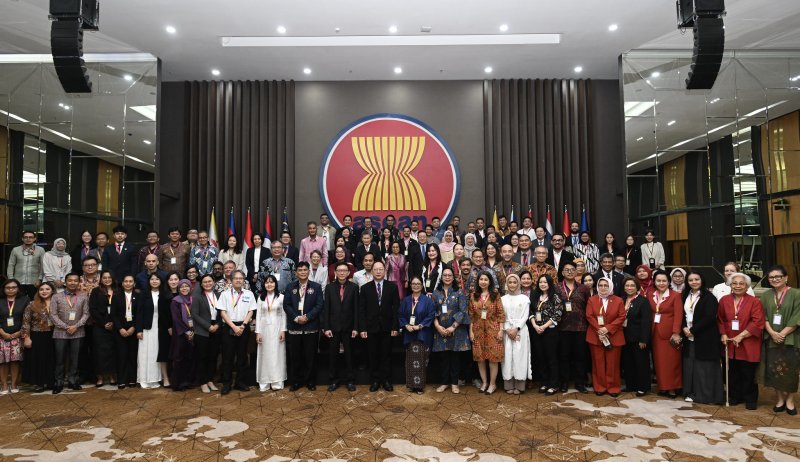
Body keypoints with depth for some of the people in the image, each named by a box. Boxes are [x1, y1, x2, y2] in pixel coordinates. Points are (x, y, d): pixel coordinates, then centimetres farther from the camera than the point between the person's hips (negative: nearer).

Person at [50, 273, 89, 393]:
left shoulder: (83, 297, 5)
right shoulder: (56, 297, 1)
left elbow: (86, 314, 2)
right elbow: (53, 315, -3)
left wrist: (76, 326, -11)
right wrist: (66, 327, -10)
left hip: (77, 333, 1)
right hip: (60, 332, -1)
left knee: (75, 358, 7)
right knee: (60, 359, 4)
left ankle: (72, 380, 16)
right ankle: (58, 382, 13)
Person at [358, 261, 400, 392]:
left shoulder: (392, 286, 1)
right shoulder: (365, 288, 2)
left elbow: (396, 308, -1)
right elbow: (361, 310, -1)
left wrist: (395, 327, -7)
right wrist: (362, 328, -7)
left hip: (387, 327, 0)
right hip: (371, 327, 0)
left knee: (386, 355, 7)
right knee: (373, 355, 7)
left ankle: (386, 380, 17)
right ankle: (375, 380, 18)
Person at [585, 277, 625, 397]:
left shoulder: (618, 300, 2)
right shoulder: (592, 300, 5)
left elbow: (621, 317, -5)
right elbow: (589, 316, -2)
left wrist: (608, 328, -14)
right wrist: (598, 329, -15)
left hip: (614, 336, 0)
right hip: (596, 336, 1)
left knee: (612, 363, 3)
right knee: (598, 363, 4)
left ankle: (613, 388, 14)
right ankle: (599, 387, 13)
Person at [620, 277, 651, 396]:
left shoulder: (643, 301, -9)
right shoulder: (622, 300, 9)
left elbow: (646, 322, -14)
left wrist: (643, 339, -18)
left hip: (638, 338, -6)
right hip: (625, 337, 6)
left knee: (641, 363, 4)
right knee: (627, 363, 12)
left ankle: (642, 387, 15)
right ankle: (630, 385, 24)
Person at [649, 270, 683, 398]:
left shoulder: (675, 295, -5)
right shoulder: (650, 296, 8)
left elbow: (678, 315, -11)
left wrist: (676, 332, -18)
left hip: (670, 333, -4)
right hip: (655, 332, 4)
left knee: (672, 360, 2)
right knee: (659, 360, 8)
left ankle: (673, 387, 13)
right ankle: (662, 386, 18)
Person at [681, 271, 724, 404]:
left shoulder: (709, 297, -9)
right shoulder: (686, 296, 10)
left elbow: (709, 317, -16)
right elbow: (682, 314, 13)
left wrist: (693, 330, -15)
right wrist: (684, 328, -5)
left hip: (705, 338, -6)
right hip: (689, 337, 6)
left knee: (704, 366, 0)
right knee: (689, 365, 8)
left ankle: (706, 395, 10)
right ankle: (691, 393, 17)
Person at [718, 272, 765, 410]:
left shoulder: (754, 302, -5)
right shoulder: (724, 300, 5)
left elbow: (757, 322, -12)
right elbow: (720, 319, 10)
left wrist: (741, 336, -16)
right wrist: (723, 334, -4)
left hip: (748, 345, -3)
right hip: (730, 344, 3)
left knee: (748, 374, 4)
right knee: (733, 373, 11)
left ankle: (750, 399, 20)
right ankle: (734, 397, 25)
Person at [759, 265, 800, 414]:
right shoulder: (766, 296, 7)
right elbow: (764, 317, 4)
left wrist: (782, 334, -14)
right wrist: (772, 333, -11)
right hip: (771, 339, 3)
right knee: (774, 370, 4)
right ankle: (780, 399, 18)